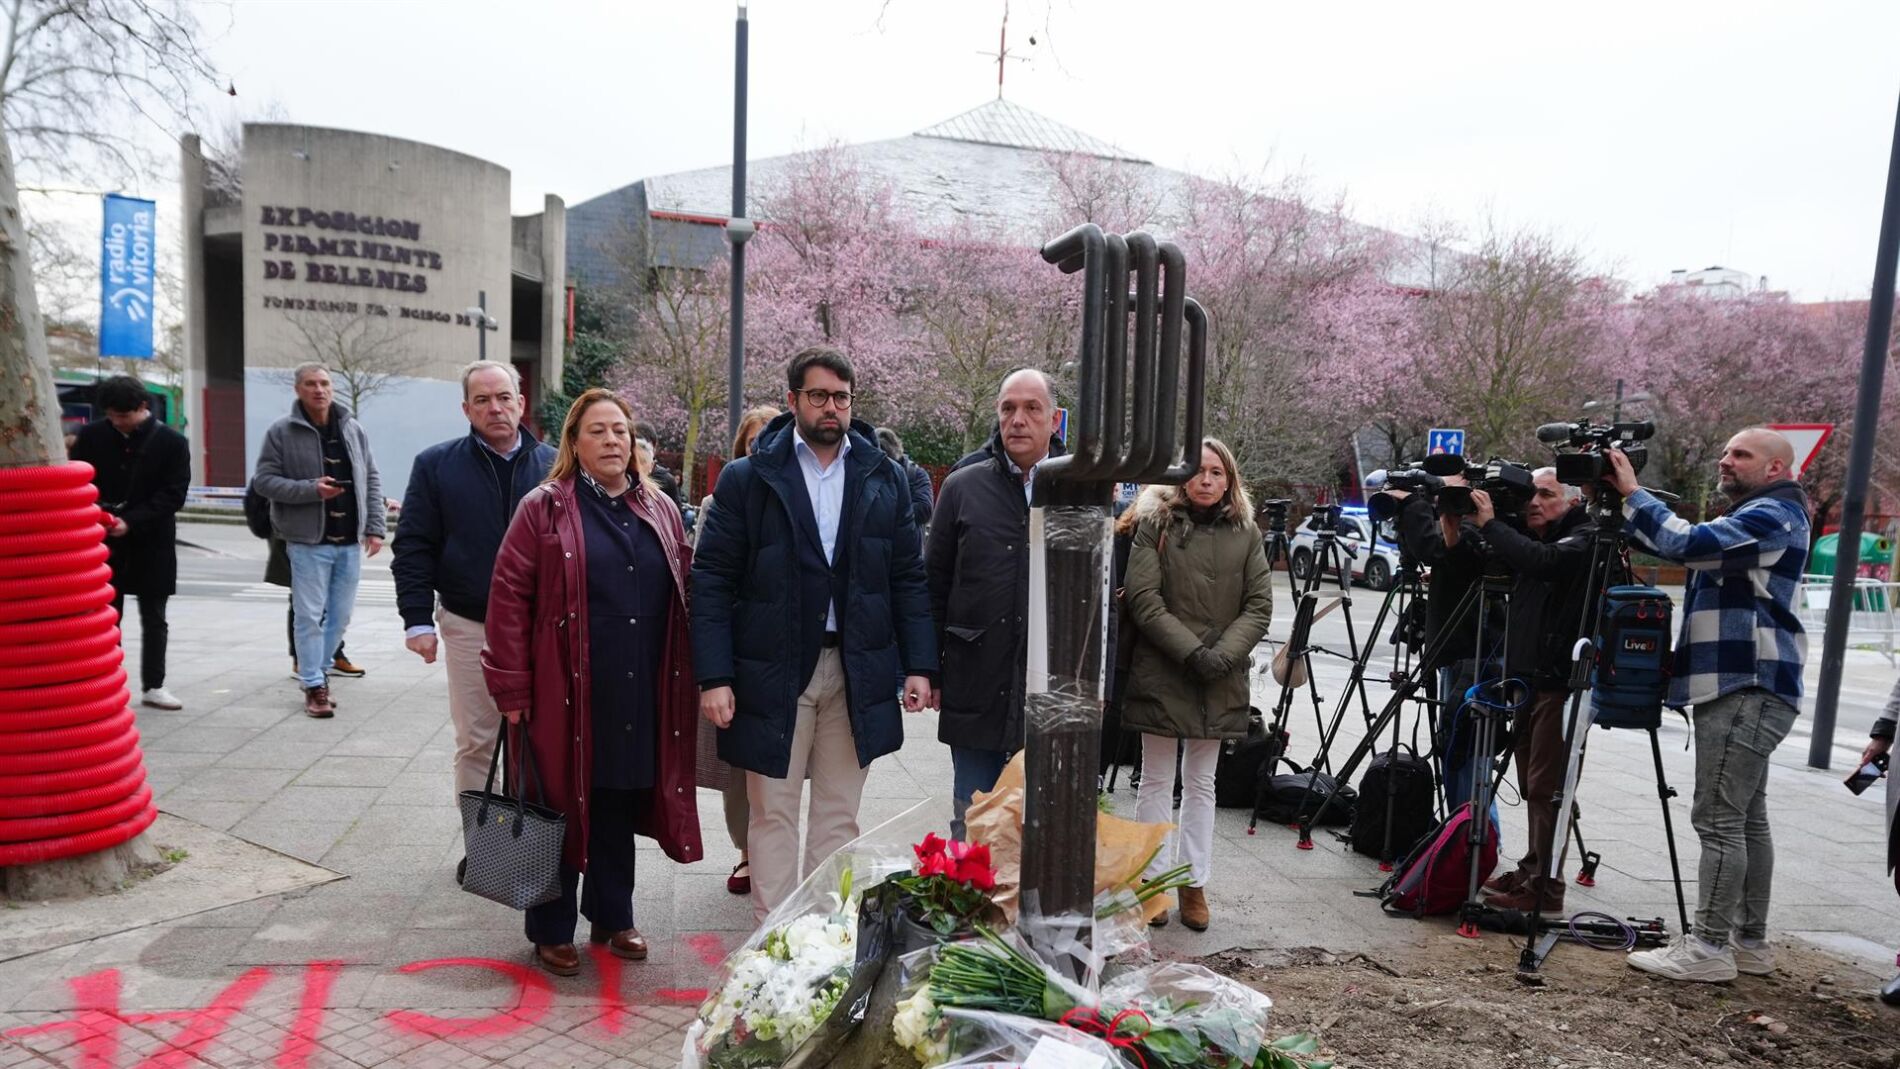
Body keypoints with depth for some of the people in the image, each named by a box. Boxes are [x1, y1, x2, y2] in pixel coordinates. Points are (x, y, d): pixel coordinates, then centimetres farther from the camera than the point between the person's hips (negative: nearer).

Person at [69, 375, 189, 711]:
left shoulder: (172, 442, -6)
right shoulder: (90, 436, 0)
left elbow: (173, 495, -10)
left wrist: (131, 521, -21)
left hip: (152, 544, -1)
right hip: (102, 542, 1)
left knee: (153, 618, 8)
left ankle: (153, 686, 18)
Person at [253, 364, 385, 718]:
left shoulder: (353, 429, 7)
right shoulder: (281, 432, -4)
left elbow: (371, 479, 9)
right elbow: (263, 479, -4)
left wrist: (375, 527, 2)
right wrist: (310, 489, -18)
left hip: (350, 541, 4)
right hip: (309, 541, -4)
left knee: (341, 615, 11)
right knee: (310, 616, 0)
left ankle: (317, 669, 29)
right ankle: (314, 686, 10)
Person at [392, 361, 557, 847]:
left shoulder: (554, 466, 4)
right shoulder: (436, 465, 3)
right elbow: (413, 547, 1)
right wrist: (418, 619, -6)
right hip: (469, 627, 0)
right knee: (476, 740, 8)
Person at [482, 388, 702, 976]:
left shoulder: (660, 510, 10)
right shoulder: (544, 508, -2)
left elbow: (682, 598, 14)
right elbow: (509, 597, -5)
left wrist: (685, 681, 9)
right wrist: (512, 688, -10)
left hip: (641, 698, 4)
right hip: (566, 696, -3)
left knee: (620, 807, 14)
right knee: (560, 808, 7)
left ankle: (612, 917, 31)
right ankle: (552, 930, 23)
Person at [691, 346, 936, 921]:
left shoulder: (884, 478, 6)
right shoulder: (747, 478, -2)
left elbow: (908, 578, 8)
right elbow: (712, 581, -4)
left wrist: (919, 665, 1)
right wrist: (714, 677, -11)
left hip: (858, 673, 3)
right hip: (773, 673, -2)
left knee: (839, 814, 12)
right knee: (773, 814, 6)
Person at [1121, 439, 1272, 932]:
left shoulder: (1246, 534, 6)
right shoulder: (1156, 527, -2)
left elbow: (1259, 606, 2)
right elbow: (1144, 599, -9)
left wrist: (1223, 654, -13)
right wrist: (1191, 652, -16)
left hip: (1220, 681, 2)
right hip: (1161, 673, -2)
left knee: (1201, 782, 12)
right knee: (1156, 781, 7)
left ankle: (1195, 884, 21)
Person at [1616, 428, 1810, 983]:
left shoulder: (1773, 514, -9)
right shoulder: (1752, 516, 23)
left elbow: (1688, 543, -24)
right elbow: (1674, 546, 19)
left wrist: (1633, 493, -15)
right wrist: (1624, 500, 6)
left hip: (1748, 689, -11)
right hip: (1740, 686, 11)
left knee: (1719, 821, -10)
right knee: (1746, 819, 13)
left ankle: (1708, 948, -6)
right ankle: (1750, 941, 20)